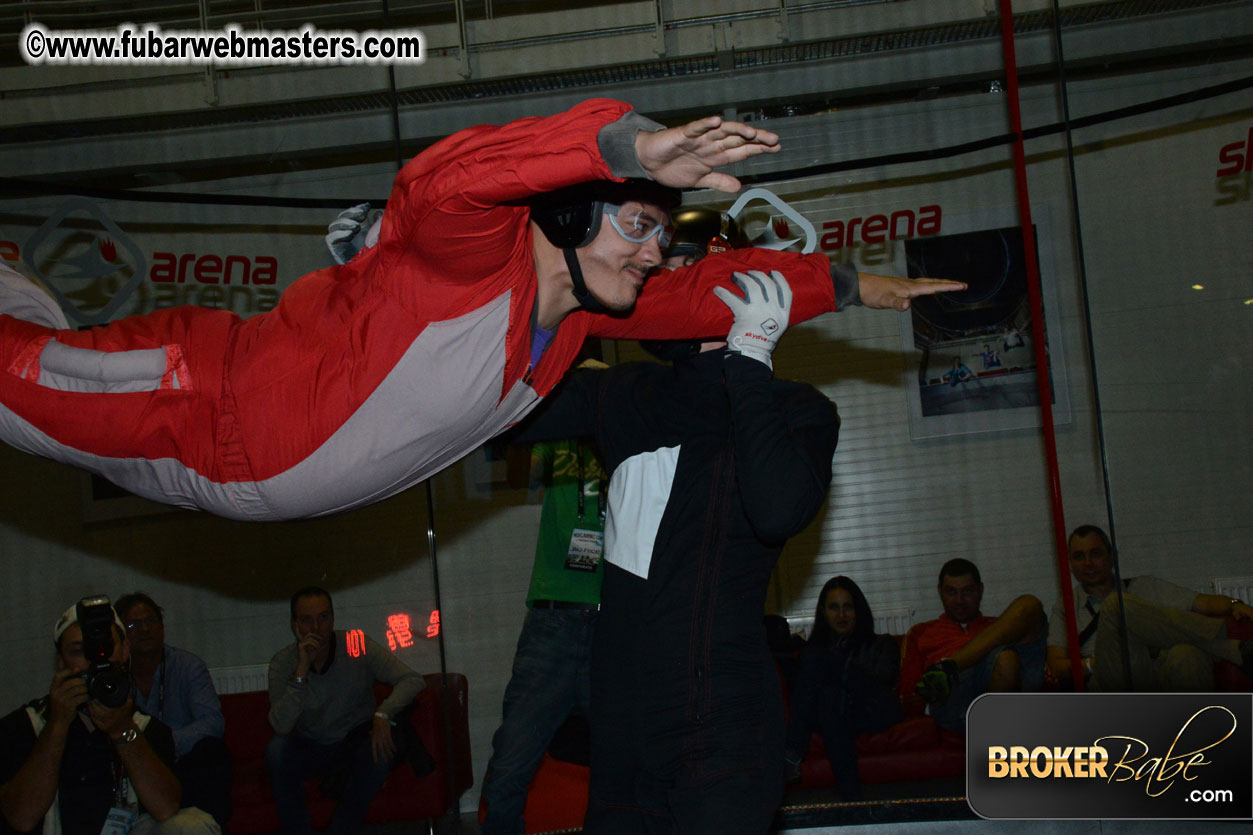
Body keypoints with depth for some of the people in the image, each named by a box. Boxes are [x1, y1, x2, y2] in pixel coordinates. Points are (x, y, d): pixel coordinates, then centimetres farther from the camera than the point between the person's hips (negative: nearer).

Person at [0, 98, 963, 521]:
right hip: (202, 401, -7)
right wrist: (631, 143, -61)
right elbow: (444, 178, -52)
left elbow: (709, 287, 9)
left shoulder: (587, 307, -4)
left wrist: (848, 283, 9)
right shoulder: (478, 253, -29)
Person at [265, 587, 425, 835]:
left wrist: (383, 714, -34)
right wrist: (302, 670, -32)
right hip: (311, 748, 1)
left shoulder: (358, 648, -13)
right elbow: (280, 726, -24)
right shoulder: (283, 662, -12)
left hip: (356, 740, 0)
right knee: (276, 749, -29)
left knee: (383, 747, -32)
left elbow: (413, 679, -17)